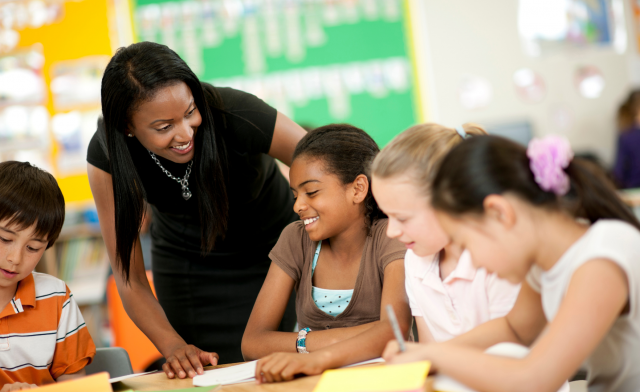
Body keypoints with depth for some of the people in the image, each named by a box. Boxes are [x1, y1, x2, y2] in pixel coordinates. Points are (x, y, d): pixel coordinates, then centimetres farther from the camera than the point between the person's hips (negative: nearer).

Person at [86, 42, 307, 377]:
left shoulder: (233, 115, -34)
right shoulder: (106, 157, -27)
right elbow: (130, 280, -21)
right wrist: (174, 347, -37)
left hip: (271, 249, -1)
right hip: (186, 267, 1)